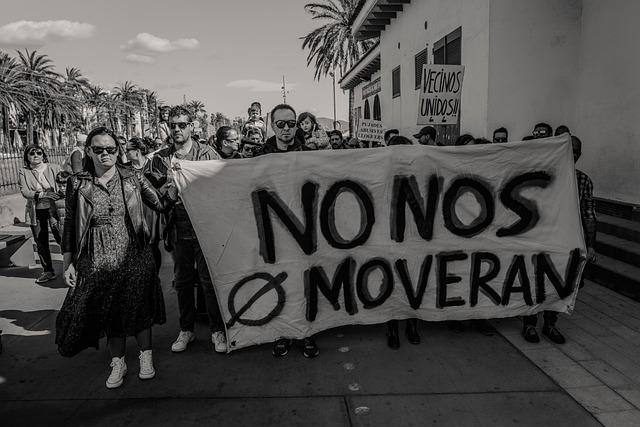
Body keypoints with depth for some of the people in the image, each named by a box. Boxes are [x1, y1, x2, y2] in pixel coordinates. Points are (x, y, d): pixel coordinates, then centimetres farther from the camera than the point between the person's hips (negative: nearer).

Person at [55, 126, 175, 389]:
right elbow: (70, 226, 5)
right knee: (108, 311, 8)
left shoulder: (132, 178, 2)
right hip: (97, 261, 1)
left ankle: (146, 357, 26)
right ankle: (118, 363, 27)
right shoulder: (77, 184, 2)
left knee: (138, 308, 5)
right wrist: (68, 263, 3)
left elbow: (160, 204, 6)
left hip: (133, 256, 0)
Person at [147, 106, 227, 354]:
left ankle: (217, 330, 16)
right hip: (178, 228, 3)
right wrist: (169, 182, -12)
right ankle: (186, 329, 28)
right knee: (182, 281, 13)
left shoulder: (207, 154, 0)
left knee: (210, 280, 2)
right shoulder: (160, 158, 8)